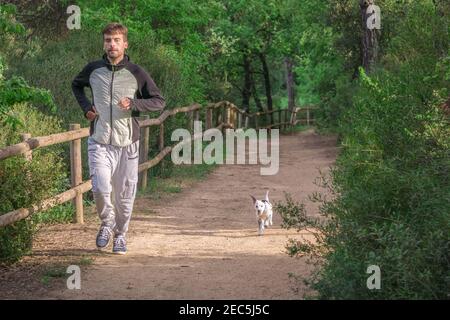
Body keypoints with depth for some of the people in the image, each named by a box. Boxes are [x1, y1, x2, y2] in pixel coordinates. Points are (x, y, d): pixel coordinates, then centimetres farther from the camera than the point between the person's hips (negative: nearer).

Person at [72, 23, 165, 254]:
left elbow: (159, 101, 3)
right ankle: (107, 223, 14)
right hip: (99, 142, 0)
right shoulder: (93, 70, 3)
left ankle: (120, 235, 25)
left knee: (124, 194, 5)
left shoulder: (136, 73, -2)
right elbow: (76, 85, 25)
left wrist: (133, 103, -13)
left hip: (127, 142, 0)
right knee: (100, 188, -15)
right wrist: (86, 107, 8)